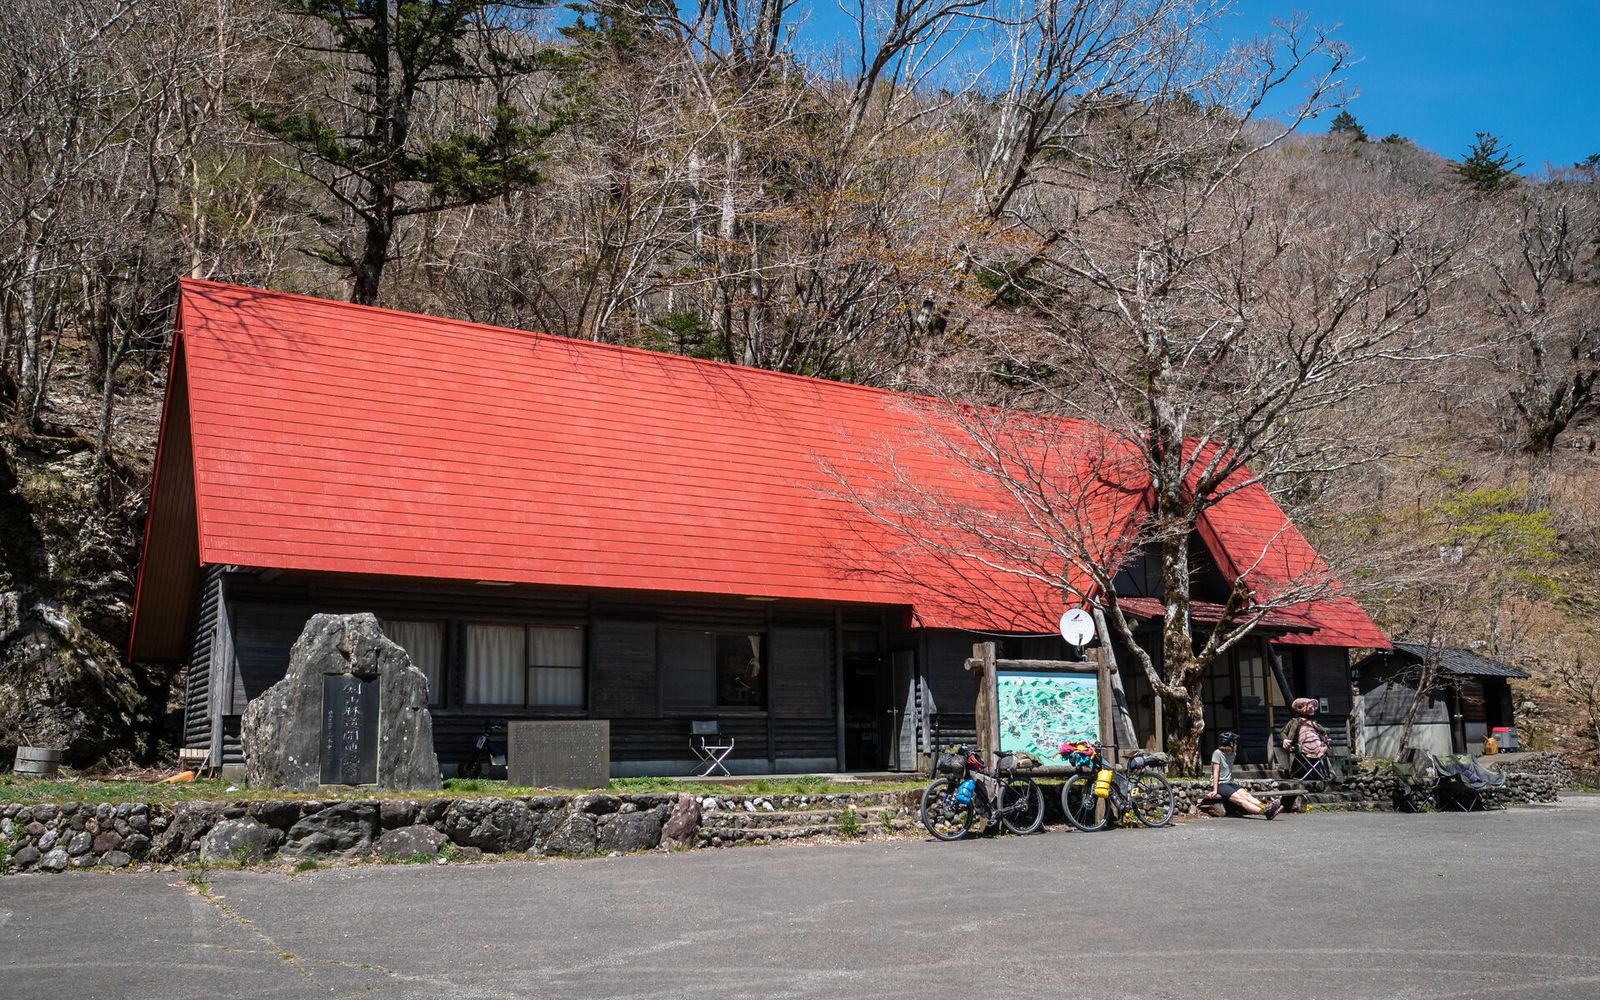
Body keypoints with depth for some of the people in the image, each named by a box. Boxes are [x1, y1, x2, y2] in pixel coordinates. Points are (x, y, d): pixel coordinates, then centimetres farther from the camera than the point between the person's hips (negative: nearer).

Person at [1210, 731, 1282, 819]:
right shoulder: (1217, 753, -9)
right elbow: (1216, 772, -13)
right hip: (1219, 785, -7)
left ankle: (1266, 808, -41)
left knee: (1246, 795, -20)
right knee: (1240, 799, -26)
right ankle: (1264, 812, -46)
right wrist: (1215, 790, -17)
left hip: (1229, 783, 7)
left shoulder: (1232, 754, 13)